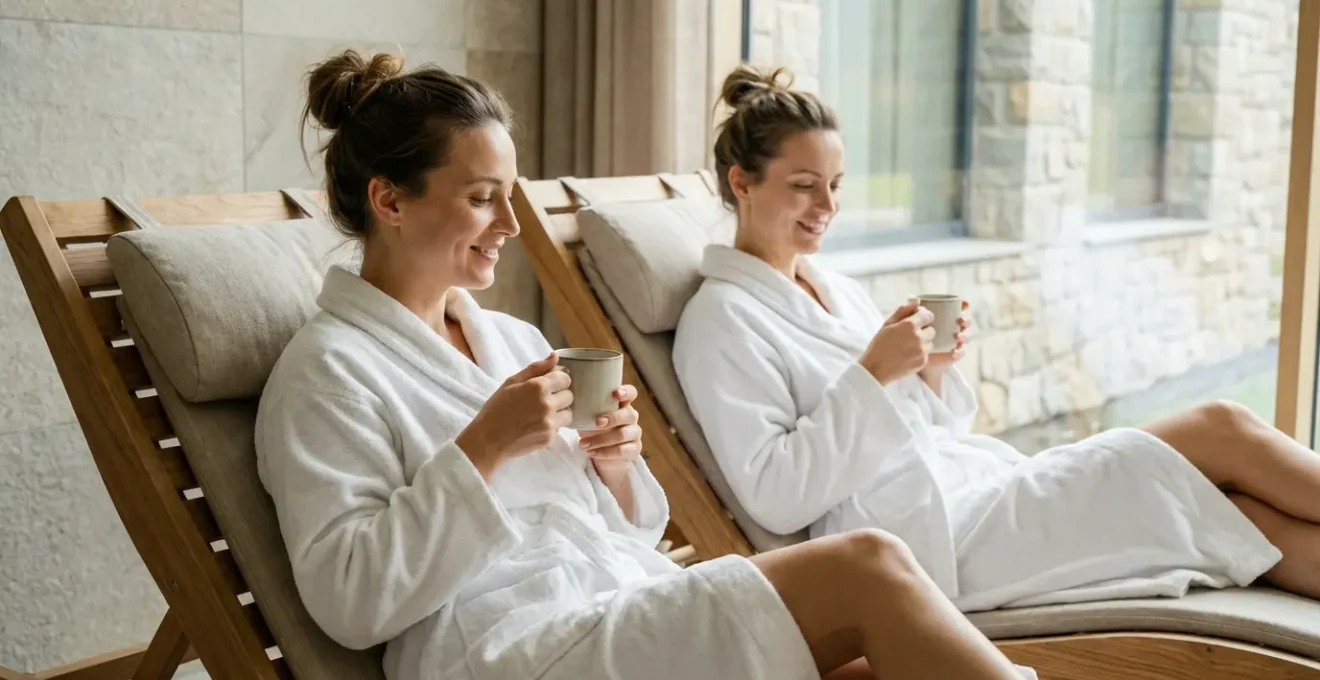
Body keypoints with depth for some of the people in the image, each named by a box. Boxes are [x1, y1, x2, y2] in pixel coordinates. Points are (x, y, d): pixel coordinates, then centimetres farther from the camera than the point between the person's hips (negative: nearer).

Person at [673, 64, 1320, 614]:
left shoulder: (840, 291, 16)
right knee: (1225, 433, -10)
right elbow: (775, 498, -17)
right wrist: (871, 375, -21)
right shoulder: (720, 319, -7)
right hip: (933, 537, -8)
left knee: (1237, 508, -11)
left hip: (984, 490, 8)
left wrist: (932, 374, -1)